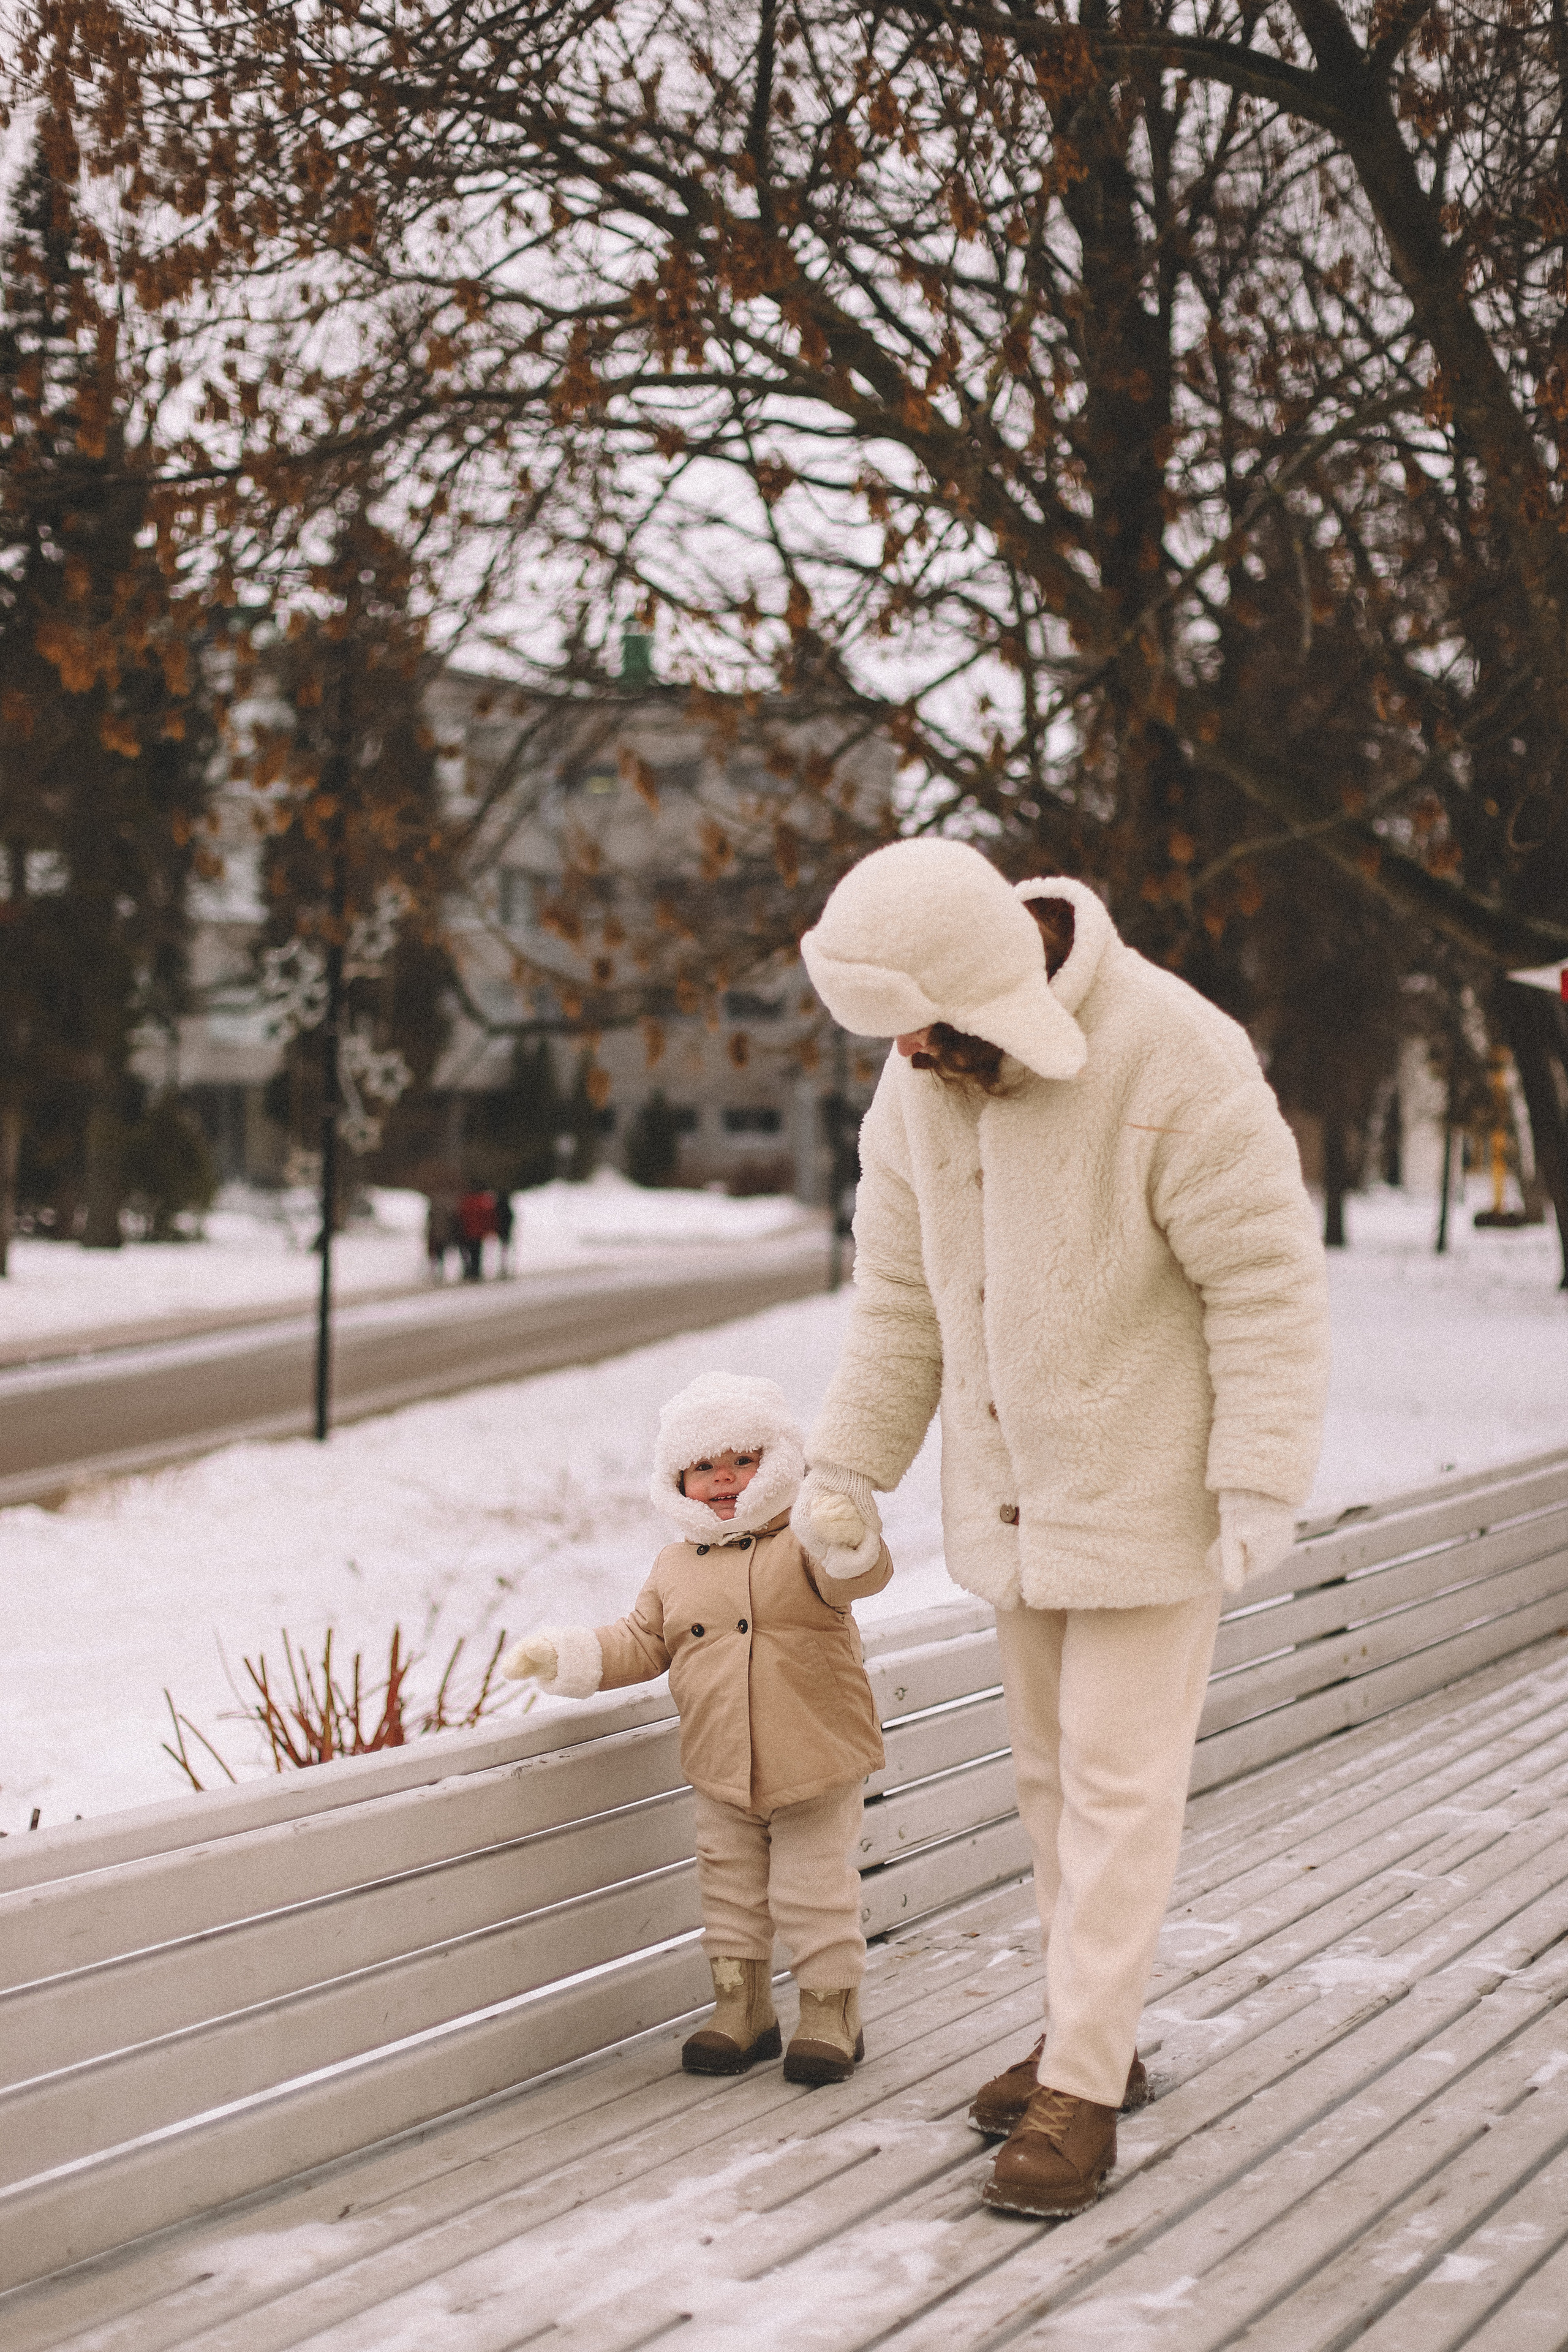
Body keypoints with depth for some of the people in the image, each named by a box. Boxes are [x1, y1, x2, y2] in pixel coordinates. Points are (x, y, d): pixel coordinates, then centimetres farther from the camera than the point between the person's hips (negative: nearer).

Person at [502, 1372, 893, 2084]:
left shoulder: (803, 1546, -6)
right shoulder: (676, 1569, 9)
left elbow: (860, 1575, -24)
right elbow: (641, 1643, 13)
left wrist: (847, 1541, -47)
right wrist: (567, 1655, 0)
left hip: (816, 1764, -5)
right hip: (721, 1774, 5)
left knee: (814, 1894, 1)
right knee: (731, 1897, 13)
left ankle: (831, 2017, 16)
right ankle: (740, 2012, 28)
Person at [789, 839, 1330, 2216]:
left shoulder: (1176, 1061, -23)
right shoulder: (923, 1079, -2)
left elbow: (1269, 1281, -19)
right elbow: (901, 1290, 8)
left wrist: (1261, 1488, -21)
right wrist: (848, 1466, 6)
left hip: (1151, 1493, -7)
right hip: (1013, 1486, 7)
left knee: (1118, 1780, -3)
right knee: (1053, 1767, 14)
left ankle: (1081, 2092, 4)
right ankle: (1093, 2045, 27)